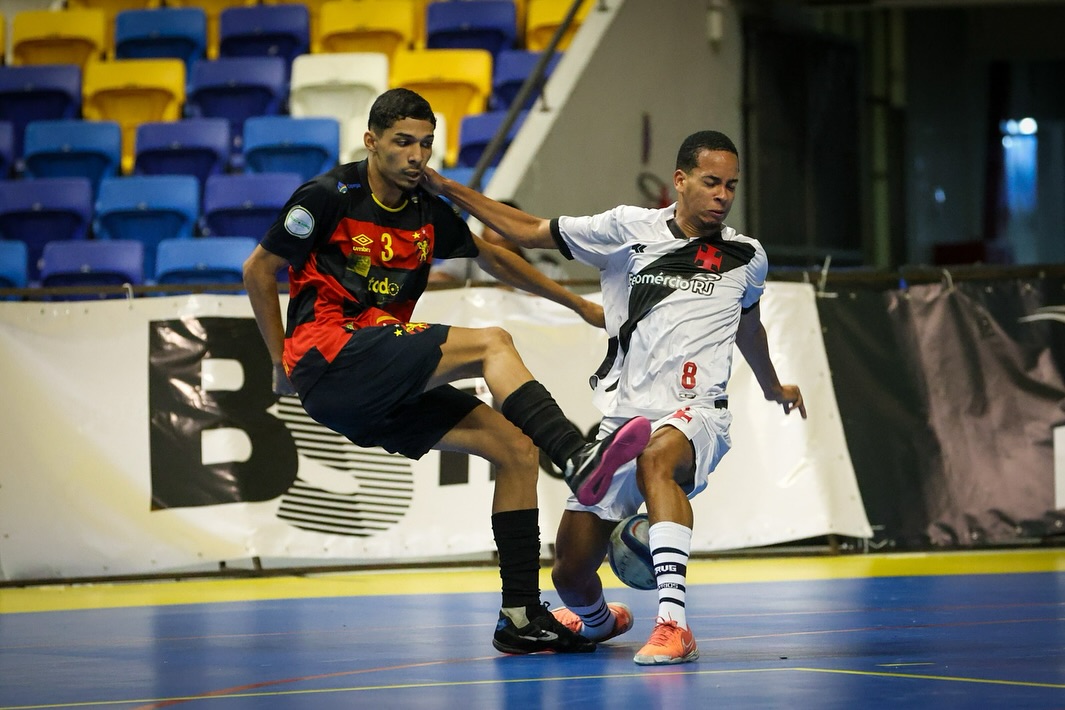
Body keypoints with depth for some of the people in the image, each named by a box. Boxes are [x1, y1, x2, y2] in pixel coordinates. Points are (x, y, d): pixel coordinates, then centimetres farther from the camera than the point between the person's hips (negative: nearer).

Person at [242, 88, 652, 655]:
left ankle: (521, 616, -4)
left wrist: (578, 305, 32)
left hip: (387, 388, 7)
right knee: (491, 344, -21)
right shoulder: (331, 196, -5)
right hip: (330, 355, -7)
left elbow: (494, 255, 30)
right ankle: (579, 460, -37)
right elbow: (258, 271, 1)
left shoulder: (428, 213, 14)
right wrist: (282, 363, 1)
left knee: (516, 451, -3)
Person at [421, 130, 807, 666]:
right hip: (622, 415, 2)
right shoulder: (630, 229, 3)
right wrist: (445, 188, 6)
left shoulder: (747, 258, 9)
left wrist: (773, 388, 49)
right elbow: (530, 231, 11)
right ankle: (597, 620, 42)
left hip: (694, 415, -2)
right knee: (570, 572, 2)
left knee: (657, 457, -40)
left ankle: (673, 623, -47)